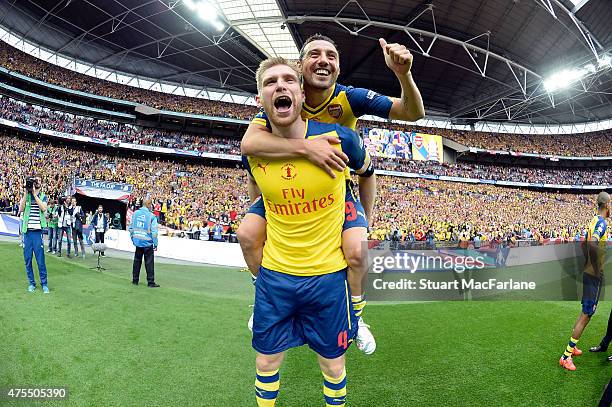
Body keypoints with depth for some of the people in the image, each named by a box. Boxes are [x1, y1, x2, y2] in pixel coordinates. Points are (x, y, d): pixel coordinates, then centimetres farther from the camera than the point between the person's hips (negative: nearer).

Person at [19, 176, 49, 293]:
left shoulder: (43, 197, 8)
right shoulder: (25, 195, 10)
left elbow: (44, 208, -11)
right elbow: (21, 209, -5)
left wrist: (35, 194, -12)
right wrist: (26, 193, -9)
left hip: (38, 231, -2)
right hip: (27, 231, 2)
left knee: (40, 260, -3)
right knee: (27, 259, 6)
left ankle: (44, 284, 6)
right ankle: (31, 283, 17)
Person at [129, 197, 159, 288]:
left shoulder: (135, 213, 2)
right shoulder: (151, 216, -13)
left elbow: (131, 228, 10)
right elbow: (154, 232, -12)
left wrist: (132, 239, 20)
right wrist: (155, 244, -5)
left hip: (137, 241, 5)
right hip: (147, 243, -5)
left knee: (137, 261, 16)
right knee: (149, 262, 1)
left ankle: (135, 280, 24)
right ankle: (150, 282, 5)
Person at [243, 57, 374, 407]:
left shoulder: (338, 138, -15)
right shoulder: (253, 151, -8)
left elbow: (366, 169, 7)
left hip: (328, 275, -1)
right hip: (275, 274, 2)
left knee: (333, 365, 16)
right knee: (266, 363, 18)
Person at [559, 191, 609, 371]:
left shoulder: (595, 220, 12)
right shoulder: (602, 222, -17)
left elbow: (584, 243, 21)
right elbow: (592, 244, -33)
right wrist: (598, 269, -24)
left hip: (588, 272, 9)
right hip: (594, 275, -9)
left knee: (586, 312, 20)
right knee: (586, 315, -5)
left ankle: (572, 346, 30)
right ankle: (566, 356, -1)